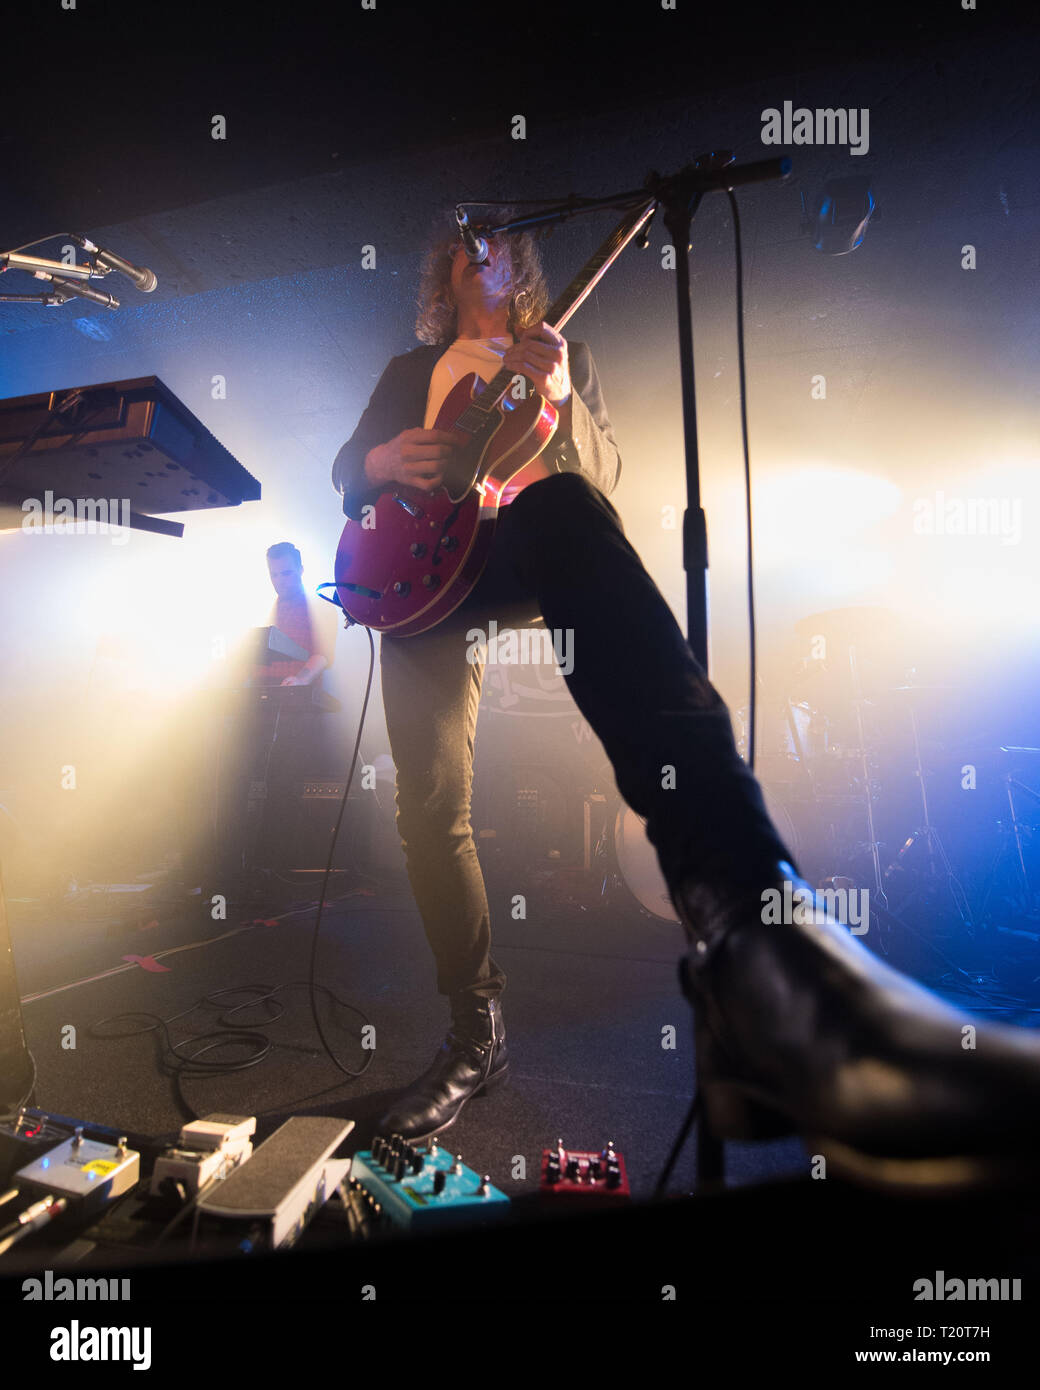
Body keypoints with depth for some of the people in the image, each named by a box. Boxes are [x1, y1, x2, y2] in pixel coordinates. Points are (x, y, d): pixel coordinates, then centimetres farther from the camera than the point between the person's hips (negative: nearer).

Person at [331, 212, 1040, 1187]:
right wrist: (381, 462, -1)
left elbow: (601, 472, 10)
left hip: (525, 550, -3)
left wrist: (561, 401, -11)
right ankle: (476, 1034, 3)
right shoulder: (409, 369, 29)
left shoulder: (562, 355, 24)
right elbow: (345, 468, 24)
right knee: (428, 804, -16)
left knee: (563, 510, -42)